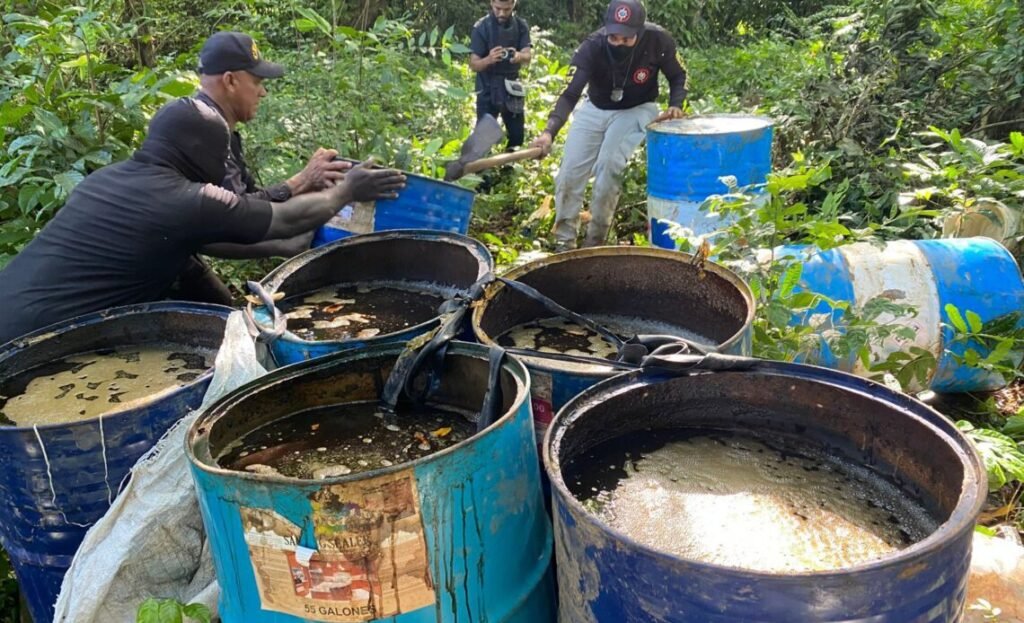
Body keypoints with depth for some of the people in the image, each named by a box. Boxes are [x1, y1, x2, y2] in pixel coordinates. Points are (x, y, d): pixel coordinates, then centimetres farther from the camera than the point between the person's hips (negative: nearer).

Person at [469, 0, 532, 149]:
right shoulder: (481, 27, -11)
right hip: (488, 89, -3)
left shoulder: (521, 25, -2)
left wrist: (518, 56, -36)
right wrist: (489, 59, -36)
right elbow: (473, 65, -14)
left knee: (518, 136, 7)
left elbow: (528, 57, -12)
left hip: (511, 88, 3)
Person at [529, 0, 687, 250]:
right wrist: (550, 132, -50)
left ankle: (595, 239, -7)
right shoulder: (592, 47, -27)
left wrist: (675, 105, -23)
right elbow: (570, 93, -34)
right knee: (570, 170, -7)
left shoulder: (658, 41, -24)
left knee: (609, 163, -25)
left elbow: (678, 76, -5)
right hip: (595, 109, 2)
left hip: (636, 110, -2)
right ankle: (564, 241, 11)